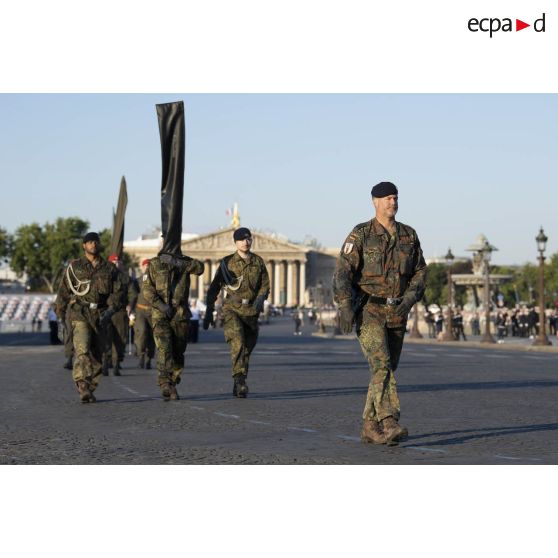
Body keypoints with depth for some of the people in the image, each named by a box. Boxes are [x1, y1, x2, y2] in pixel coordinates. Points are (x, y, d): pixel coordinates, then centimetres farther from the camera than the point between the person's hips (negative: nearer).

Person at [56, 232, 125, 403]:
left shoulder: (109, 269, 11)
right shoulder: (74, 267, 7)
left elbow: (117, 291, 7)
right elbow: (63, 291, 11)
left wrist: (111, 309, -9)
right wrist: (60, 315, 11)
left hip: (101, 316, 3)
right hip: (80, 313, -3)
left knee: (97, 354, 4)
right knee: (83, 350, -19)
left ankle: (89, 390, 14)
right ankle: (82, 386, -27)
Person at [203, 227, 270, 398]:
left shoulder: (258, 261, 8)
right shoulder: (227, 262, 1)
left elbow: (265, 285, 8)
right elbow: (214, 288, 3)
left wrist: (260, 299, -14)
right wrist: (208, 312, -1)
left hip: (251, 311, 3)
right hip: (232, 309, -3)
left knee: (247, 349, 7)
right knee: (237, 343, -24)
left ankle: (239, 386, 19)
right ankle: (239, 380, -30)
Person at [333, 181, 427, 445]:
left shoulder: (409, 235, 7)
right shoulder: (360, 234, -6)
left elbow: (420, 272, 10)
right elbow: (343, 270, -13)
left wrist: (411, 297, -10)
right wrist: (344, 306, -25)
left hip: (396, 314, 5)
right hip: (369, 312, -5)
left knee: (386, 369, 7)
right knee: (381, 364, -21)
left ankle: (370, 428, 16)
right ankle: (390, 424, -28)